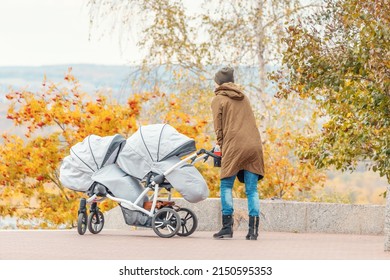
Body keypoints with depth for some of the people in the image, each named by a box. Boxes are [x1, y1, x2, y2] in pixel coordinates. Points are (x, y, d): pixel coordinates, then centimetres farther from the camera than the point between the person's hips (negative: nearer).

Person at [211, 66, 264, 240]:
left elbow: (219, 128, 3)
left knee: (226, 187, 5)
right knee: (252, 190, 4)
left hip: (233, 147, -5)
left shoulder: (218, 100, 7)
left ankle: (227, 227, -2)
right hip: (254, 146, 5)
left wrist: (221, 146, 14)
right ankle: (253, 230, -3)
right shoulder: (243, 97, 23)